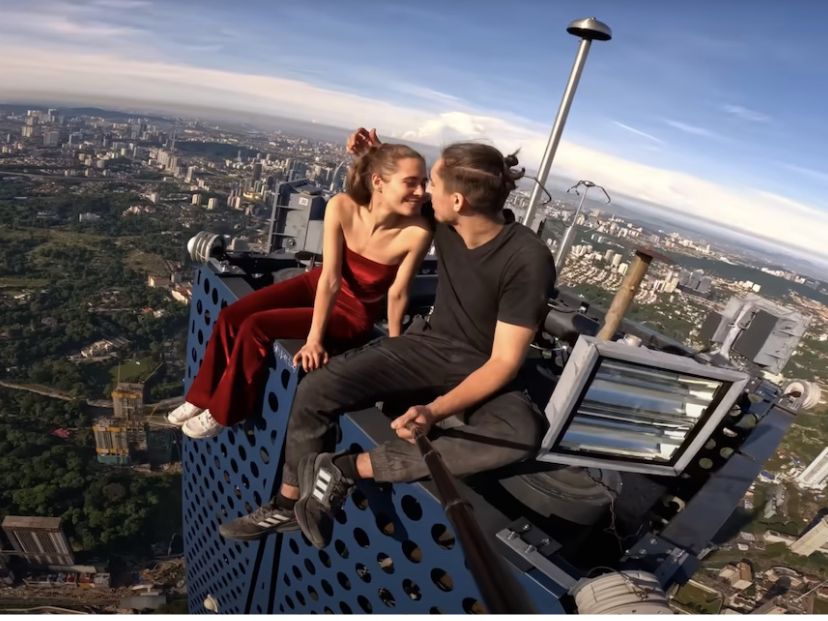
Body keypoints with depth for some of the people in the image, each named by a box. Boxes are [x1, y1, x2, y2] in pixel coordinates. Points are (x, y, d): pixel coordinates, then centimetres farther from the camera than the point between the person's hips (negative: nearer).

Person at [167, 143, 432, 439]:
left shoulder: (417, 233, -29)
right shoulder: (341, 207, -22)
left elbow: (397, 294, -19)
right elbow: (330, 277, -23)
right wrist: (314, 338, -27)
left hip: (353, 314, -4)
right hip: (317, 285, 4)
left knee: (256, 327, -18)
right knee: (231, 316, -6)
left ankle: (223, 413, 7)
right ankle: (203, 397, 18)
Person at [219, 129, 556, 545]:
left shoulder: (528, 260, -24)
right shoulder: (445, 223, -7)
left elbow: (504, 362, -23)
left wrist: (436, 410, -35)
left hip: (482, 375, -4)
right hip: (429, 344, 4)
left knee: (523, 434, -37)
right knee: (316, 390, -14)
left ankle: (346, 469, -28)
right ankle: (287, 506, 8)